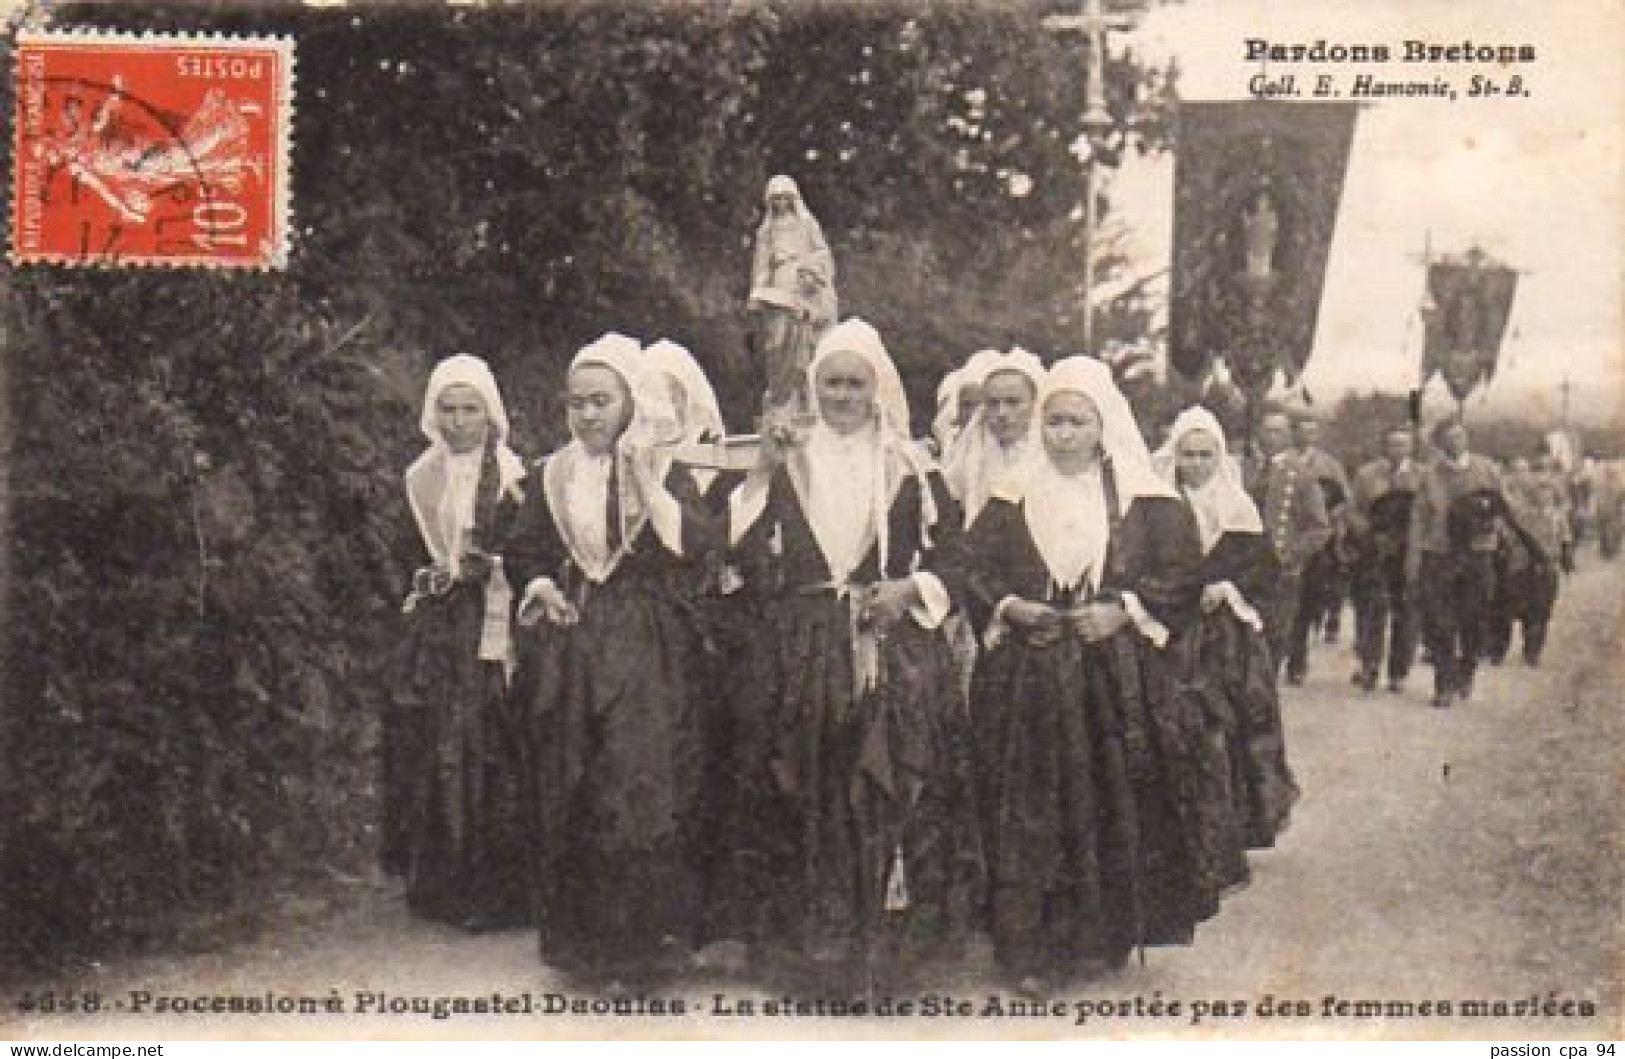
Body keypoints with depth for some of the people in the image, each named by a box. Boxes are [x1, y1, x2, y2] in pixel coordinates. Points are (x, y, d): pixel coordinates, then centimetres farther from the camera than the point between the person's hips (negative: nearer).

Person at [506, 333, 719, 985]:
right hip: (568, 648, 4)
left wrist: (647, 485, -20)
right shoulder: (556, 475, 11)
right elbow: (523, 552, 18)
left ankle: (640, 943, 2)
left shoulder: (665, 471, -1)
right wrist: (541, 586, -2)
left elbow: (702, 547, -15)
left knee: (641, 786, -8)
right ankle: (581, 937, 17)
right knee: (567, 792, 5)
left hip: (646, 653, -4)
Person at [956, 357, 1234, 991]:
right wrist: (1010, 608, -8)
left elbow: (1182, 575, 1)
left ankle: (1106, 937, 13)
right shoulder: (1012, 501, 8)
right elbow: (972, 572, 10)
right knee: (1032, 814, -2)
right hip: (1028, 682, 1)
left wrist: (1122, 611, -11)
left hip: (1120, 678, 0)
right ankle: (1035, 949, 2)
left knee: (1117, 809, 0)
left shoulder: (1144, 502, 3)